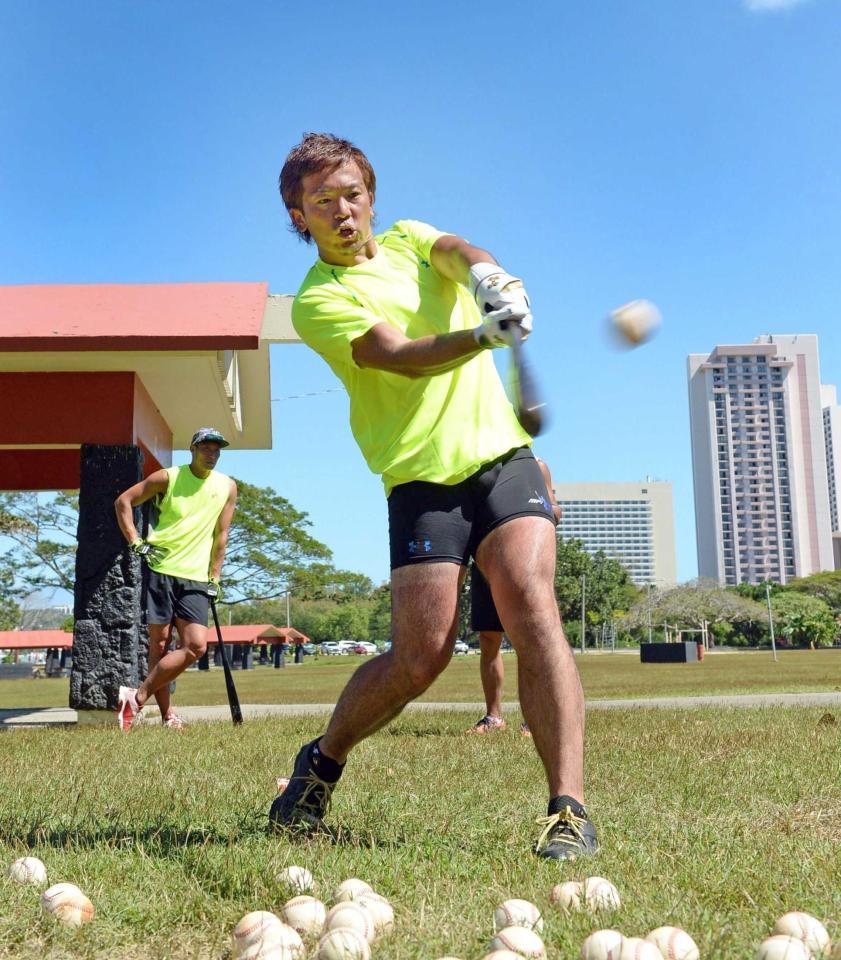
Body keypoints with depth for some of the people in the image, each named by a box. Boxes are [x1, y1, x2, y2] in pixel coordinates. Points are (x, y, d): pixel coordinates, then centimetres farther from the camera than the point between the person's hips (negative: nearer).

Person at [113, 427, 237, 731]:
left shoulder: (227, 487, 9)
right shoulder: (168, 477, 2)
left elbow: (221, 535, 11)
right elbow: (123, 501, 7)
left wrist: (214, 578, 7)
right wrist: (136, 543, -3)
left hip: (196, 578, 3)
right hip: (160, 569, -3)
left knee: (196, 646, -10)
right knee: (159, 643, -4)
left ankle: (137, 697, -2)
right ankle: (167, 715, 3)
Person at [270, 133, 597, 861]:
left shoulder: (406, 238, 17)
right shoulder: (318, 301, -2)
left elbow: (454, 251, -6)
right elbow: (404, 356, -17)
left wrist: (485, 275, -30)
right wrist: (486, 335, -36)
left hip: (502, 453, 4)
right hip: (423, 478, -3)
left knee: (530, 603, -18)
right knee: (420, 657, -7)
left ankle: (569, 808, -15)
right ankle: (323, 761, 21)